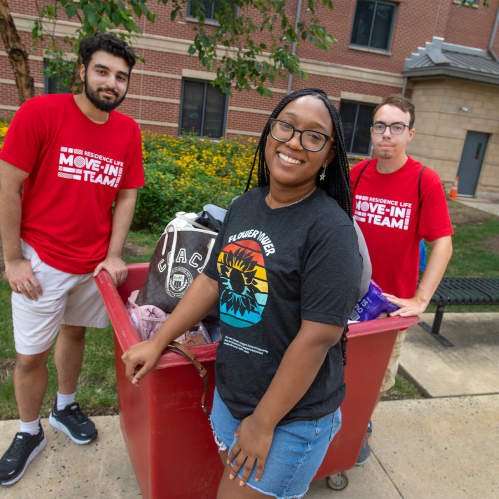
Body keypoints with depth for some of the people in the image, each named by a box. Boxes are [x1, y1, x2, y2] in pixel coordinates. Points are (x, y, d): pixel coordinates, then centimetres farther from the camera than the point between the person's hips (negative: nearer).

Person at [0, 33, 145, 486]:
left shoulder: (129, 131, 0)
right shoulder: (40, 112, -11)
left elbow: (127, 197, 5)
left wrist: (113, 256, -1)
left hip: (95, 262, 3)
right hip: (41, 261, -3)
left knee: (74, 332, 19)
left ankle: (65, 406, 44)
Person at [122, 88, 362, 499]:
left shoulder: (331, 229, -20)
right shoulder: (244, 206, 1)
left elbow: (318, 336, -22)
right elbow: (212, 281, 8)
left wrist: (262, 423, -16)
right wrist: (157, 342, 10)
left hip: (291, 414, -6)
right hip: (230, 394, 6)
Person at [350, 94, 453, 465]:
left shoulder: (425, 181, -14)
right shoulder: (357, 174, -4)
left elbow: (442, 244, -16)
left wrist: (420, 300, -22)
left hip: (393, 298, -2)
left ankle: (363, 427, 43)